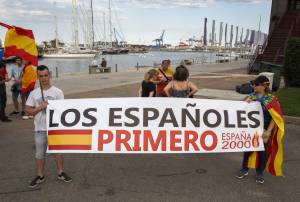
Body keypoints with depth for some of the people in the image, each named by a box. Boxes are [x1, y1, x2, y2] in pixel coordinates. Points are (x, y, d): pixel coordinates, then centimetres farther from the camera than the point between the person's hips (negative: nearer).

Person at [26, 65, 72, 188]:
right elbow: (28, 110, 0)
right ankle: (40, 176, 29)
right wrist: (40, 107, -14)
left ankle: (60, 173, 28)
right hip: (40, 129, 1)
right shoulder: (34, 93, 0)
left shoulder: (57, 92, -4)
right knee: (39, 153, 12)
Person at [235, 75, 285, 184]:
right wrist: (246, 102, -17)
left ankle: (260, 173, 29)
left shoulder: (271, 99, -11)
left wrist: (268, 131, -14)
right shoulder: (251, 96, -2)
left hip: (264, 129, -2)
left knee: (262, 150, 11)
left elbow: (275, 117, -10)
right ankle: (245, 169, 29)